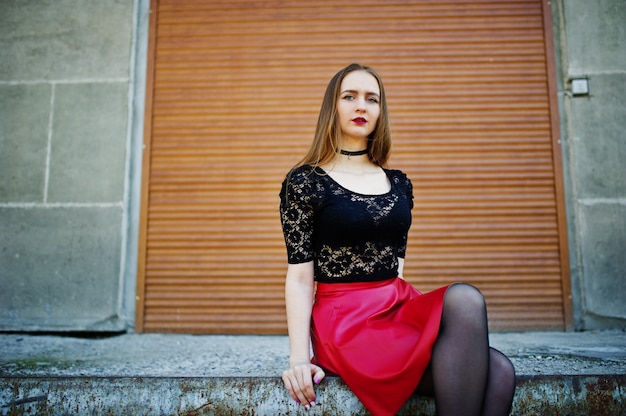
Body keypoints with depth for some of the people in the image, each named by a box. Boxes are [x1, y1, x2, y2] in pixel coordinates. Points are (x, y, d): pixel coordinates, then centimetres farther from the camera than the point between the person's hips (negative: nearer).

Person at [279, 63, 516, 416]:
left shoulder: (399, 183, 16)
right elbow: (300, 277, -5)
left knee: (498, 372, -24)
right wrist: (299, 358, -12)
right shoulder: (304, 182, 1)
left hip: (400, 308, 5)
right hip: (345, 319, -5)